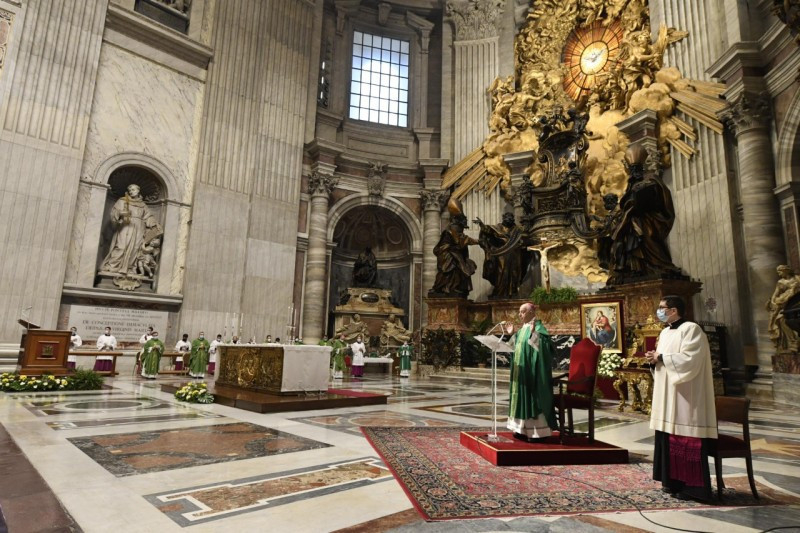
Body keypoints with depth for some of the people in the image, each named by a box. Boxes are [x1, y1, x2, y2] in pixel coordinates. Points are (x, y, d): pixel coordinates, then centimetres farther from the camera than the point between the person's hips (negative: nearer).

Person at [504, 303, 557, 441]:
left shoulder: (538, 328, -12)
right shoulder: (523, 329, 15)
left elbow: (544, 344, -26)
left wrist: (533, 333, -36)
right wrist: (511, 334, 15)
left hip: (532, 371, -9)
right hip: (521, 370, 9)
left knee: (533, 397, -6)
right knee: (523, 396, 11)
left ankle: (538, 431, 1)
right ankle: (524, 429, 18)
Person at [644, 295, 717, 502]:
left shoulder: (691, 329, -12)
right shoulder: (665, 332, 15)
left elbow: (690, 360, -22)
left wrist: (661, 357, -14)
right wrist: (654, 359, -1)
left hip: (685, 397, -9)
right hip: (667, 396, 9)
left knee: (686, 441, -3)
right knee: (669, 438, 12)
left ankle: (692, 486, 7)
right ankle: (673, 480, 22)